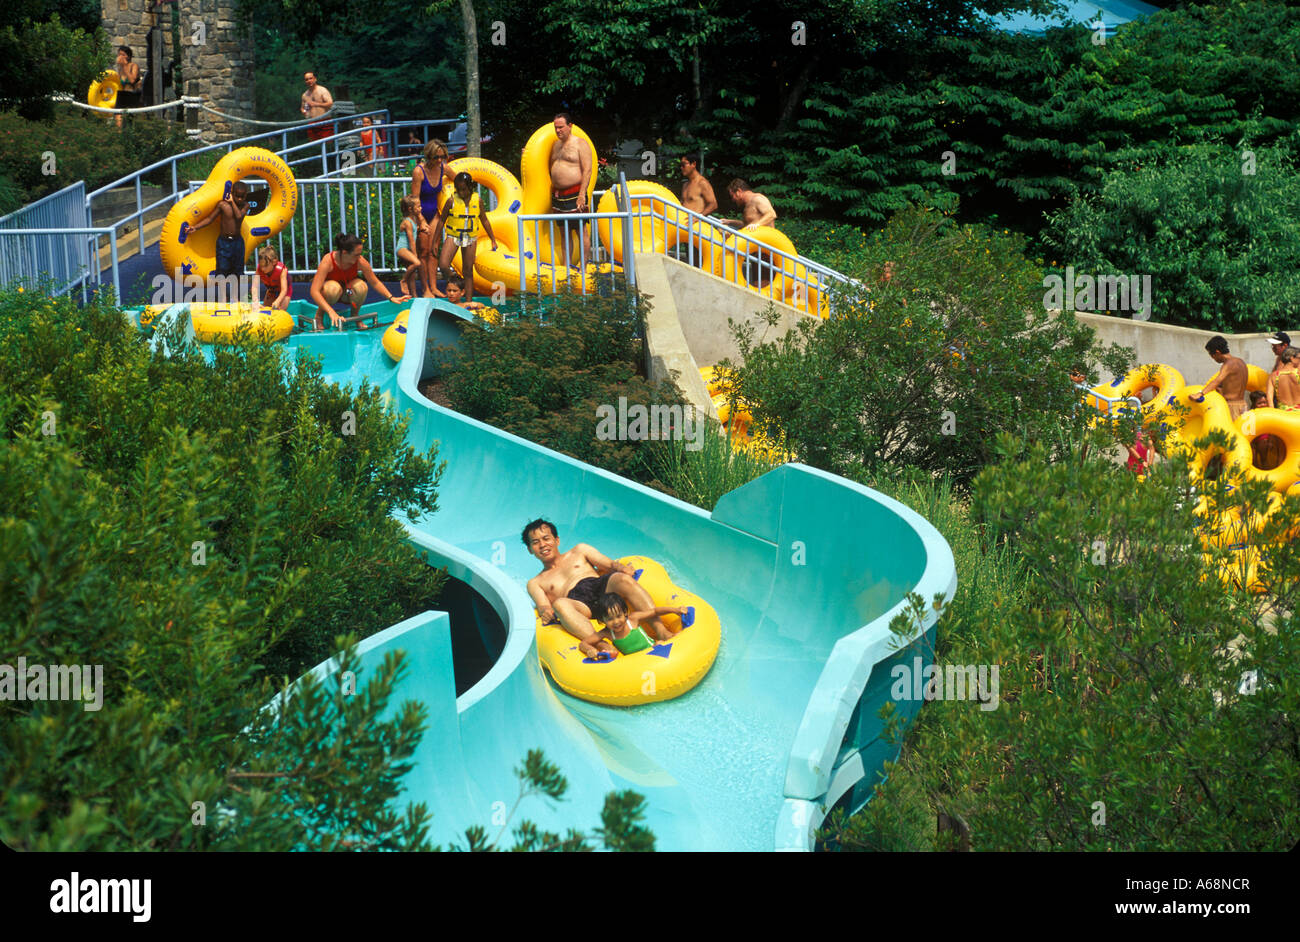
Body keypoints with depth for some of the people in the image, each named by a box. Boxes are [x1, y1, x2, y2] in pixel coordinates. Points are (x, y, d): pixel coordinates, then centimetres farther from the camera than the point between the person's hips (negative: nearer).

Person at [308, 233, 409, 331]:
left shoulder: (360, 262, -23)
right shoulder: (328, 262, -33)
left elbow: (375, 283, -4)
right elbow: (314, 291, -37)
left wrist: (391, 298, -15)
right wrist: (331, 312, -49)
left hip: (346, 293, 3)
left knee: (360, 286, -31)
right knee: (334, 288, -39)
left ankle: (355, 315, -3)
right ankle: (319, 315, -10)